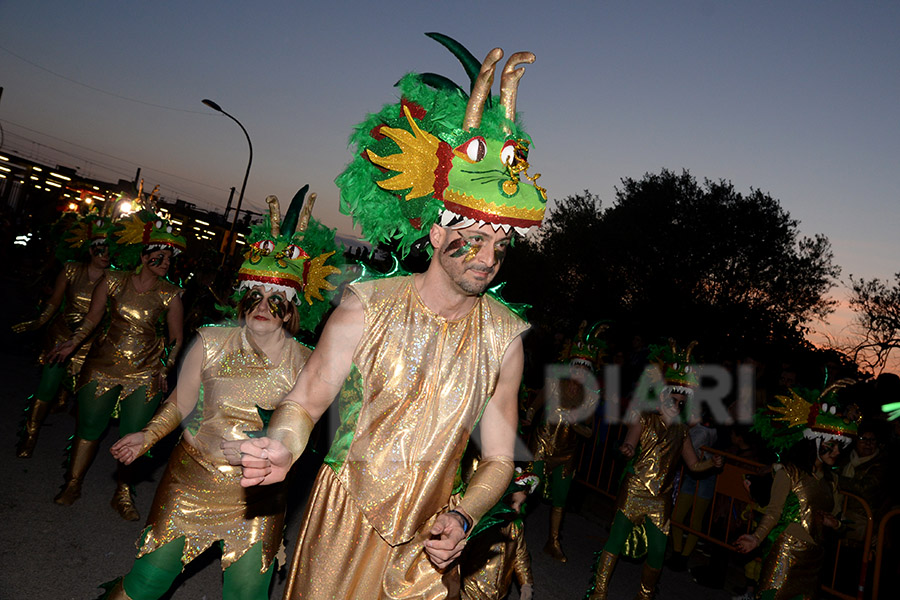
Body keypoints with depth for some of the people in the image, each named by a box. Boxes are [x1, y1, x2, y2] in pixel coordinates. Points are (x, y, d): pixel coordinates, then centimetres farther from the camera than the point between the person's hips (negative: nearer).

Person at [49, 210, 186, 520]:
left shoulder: (170, 295, -6)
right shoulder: (113, 281, -4)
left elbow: (176, 338, 3)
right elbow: (93, 316, 10)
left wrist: (165, 368, -5)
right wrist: (74, 341, 3)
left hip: (145, 371, -1)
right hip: (104, 363, 1)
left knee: (133, 433, 2)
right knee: (89, 424, 7)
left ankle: (123, 494, 21)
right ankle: (73, 484, 29)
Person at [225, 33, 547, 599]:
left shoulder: (504, 337, -7)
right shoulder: (367, 307, -12)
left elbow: (499, 457, 0)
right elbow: (305, 400, -6)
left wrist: (462, 517, -16)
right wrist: (286, 443, -28)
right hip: (342, 522, -1)